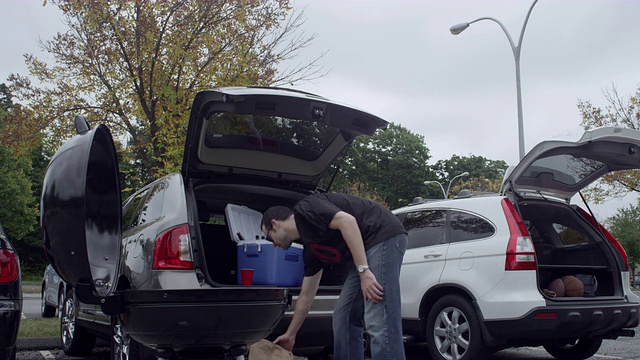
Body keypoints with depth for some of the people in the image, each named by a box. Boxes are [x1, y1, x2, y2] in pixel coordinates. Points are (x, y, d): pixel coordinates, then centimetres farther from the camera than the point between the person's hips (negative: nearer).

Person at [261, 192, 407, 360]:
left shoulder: (305, 210, -4)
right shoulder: (311, 250, 20)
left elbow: (347, 221, -19)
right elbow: (306, 296, 29)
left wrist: (363, 271, -22)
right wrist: (290, 335, 37)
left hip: (384, 237, -10)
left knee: (379, 323, -14)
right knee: (344, 318, 11)